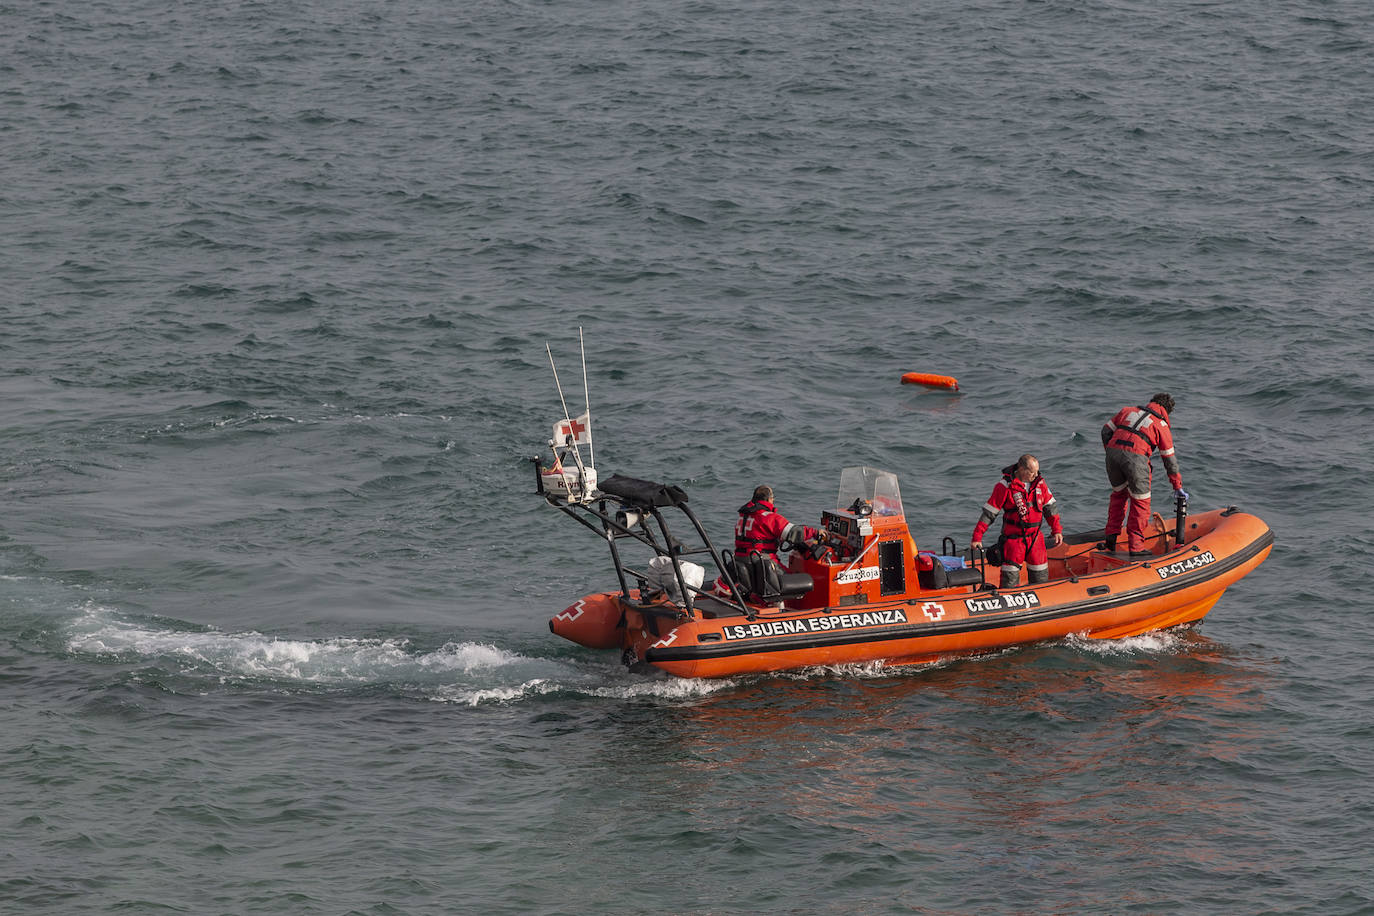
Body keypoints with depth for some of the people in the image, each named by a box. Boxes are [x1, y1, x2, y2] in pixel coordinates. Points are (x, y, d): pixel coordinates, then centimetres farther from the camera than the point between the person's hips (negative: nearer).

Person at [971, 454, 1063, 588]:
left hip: (1035, 537, 5)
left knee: (1040, 576, 11)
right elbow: (989, 513, -9)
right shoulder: (1005, 486, -13)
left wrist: (1057, 530, 10)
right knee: (1010, 577, -7)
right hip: (1013, 537, -5)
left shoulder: (1039, 483, 1)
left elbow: (1050, 507, 14)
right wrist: (977, 537, -10)